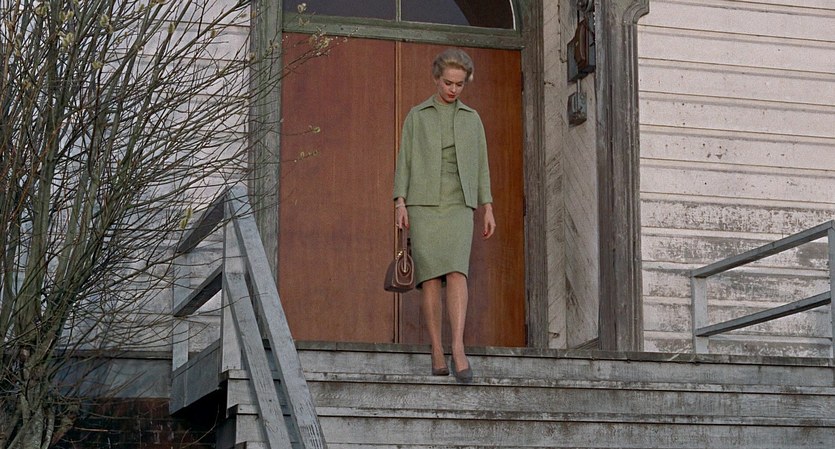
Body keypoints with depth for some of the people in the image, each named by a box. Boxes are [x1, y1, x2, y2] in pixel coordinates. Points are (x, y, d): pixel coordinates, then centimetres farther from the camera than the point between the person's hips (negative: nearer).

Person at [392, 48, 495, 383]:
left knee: (456, 271, -17)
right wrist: (399, 203, -5)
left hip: (459, 205, 1)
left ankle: (458, 350, -27)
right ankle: (437, 354, -4)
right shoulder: (417, 116, 11)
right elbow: (404, 160, 6)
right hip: (422, 203, 0)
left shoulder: (472, 119, 16)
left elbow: (481, 164, 15)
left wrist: (487, 208, 7)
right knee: (430, 276, -6)